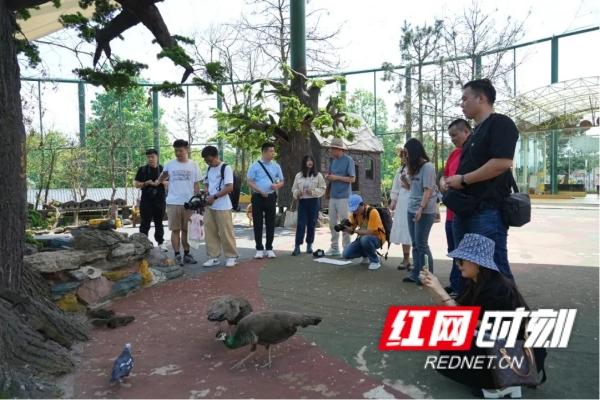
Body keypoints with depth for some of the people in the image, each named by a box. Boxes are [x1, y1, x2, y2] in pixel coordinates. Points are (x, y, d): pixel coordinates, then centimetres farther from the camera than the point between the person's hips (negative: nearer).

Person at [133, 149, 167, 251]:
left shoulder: (163, 169, 8)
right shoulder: (142, 169, 4)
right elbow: (136, 184, 4)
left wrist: (161, 182, -11)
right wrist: (147, 183, -13)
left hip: (160, 200, 1)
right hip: (146, 200, -1)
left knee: (159, 222, 11)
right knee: (145, 223, 0)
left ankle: (160, 242, 20)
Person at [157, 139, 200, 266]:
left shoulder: (194, 165, 5)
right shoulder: (169, 164, 3)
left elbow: (196, 185, 6)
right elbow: (162, 178, 13)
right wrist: (160, 180, -11)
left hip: (189, 203, 1)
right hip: (173, 202, 0)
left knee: (187, 230, 8)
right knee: (175, 230, 2)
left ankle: (186, 254, 18)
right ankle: (177, 255, 9)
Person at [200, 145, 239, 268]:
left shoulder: (226, 168, -10)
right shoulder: (209, 169, 13)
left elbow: (230, 188, -17)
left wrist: (214, 196, -17)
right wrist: (207, 194, 3)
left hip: (223, 207, -7)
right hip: (209, 206, 7)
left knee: (226, 232, -1)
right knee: (210, 232, 6)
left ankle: (232, 256, 12)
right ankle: (213, 257, 15)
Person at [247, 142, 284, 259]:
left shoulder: (276, 166, 7)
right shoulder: (255, 165, -3)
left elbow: (282, 181, 12)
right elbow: (250, 182, -4)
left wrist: (276, 186, -11)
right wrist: (260, 191, -15)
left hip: (271, 197, 3)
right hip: (258, 197, -3)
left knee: (270, 223, 6)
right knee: (257, 223, 2)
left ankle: (269, 248, 15)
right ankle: (259, 249, 11)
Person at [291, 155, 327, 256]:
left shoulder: (318, 175, 2)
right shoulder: (298, 175, 7)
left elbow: (322, 189, -1)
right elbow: (294, 189, 10)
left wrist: (313, 191, -15)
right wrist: (297, 193, -11)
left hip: (314, 202, 0)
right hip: (302, 201, 1)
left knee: (311, 224, 6)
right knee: (300, 224, -4)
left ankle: (309, 245, 18)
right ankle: (297, 246, -3)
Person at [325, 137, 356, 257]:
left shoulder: (348, 160, -9)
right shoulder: (333, 160, 10)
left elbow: (352, 179, -12)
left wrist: (337, 177, -17)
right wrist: (328, 176, -2)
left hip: (343, 196, -7)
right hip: (333, 196, 7)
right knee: (332, 223, 10)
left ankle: (346, 248, 10)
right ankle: (334, 248, 20)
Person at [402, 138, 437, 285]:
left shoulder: (428, 167, -10)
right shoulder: (415, 167, 15)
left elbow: (428, 190, -17)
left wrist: (421, 208, -22)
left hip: (424, 212, -8)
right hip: (411, 210, 8)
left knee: (421, 244, -3)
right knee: (415, 244, 9)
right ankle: (416, 274, 15)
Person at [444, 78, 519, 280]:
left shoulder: (500, 123, -7)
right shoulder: (476, 131, 22)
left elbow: (502, 163, -21)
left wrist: (463, 179, -13)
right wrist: (452, 184, 9)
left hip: (488, 212, -10)